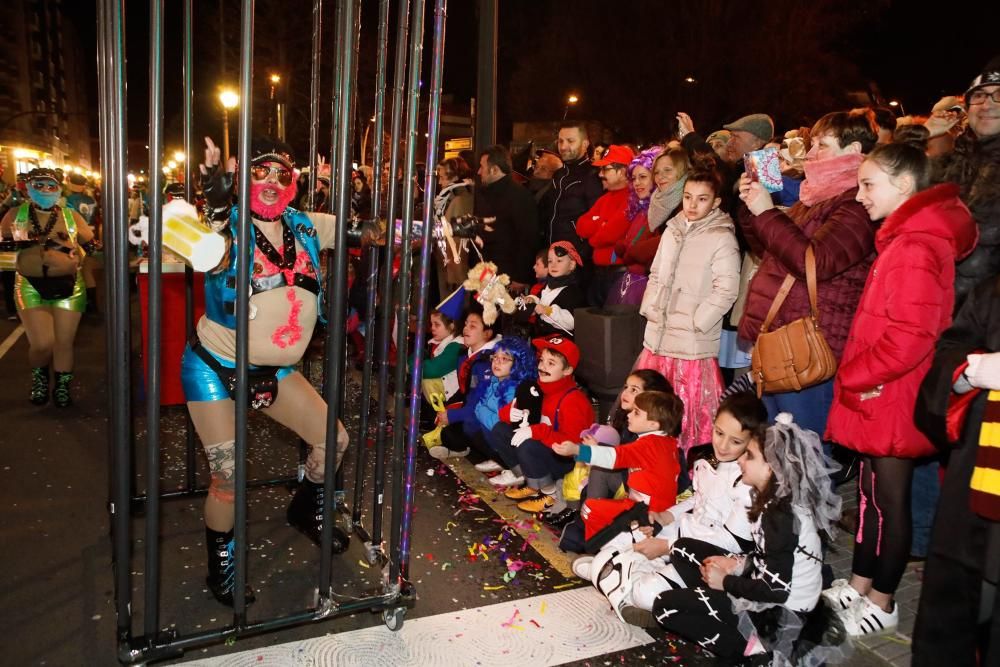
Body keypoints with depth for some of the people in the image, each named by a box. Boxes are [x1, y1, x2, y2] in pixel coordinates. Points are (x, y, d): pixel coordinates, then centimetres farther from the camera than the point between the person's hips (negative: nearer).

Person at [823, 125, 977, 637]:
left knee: (889, 498, 4)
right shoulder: (904, 238, 12)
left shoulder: (914, 248, -21)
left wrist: (852, 374, -15)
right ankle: (858, 586, 32)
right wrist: (857, 374, 9)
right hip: (879, 397, 10)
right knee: (871, 491, 17)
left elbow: (909, 339, -27)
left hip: (893, 399, -10)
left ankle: (881, 604, 21)